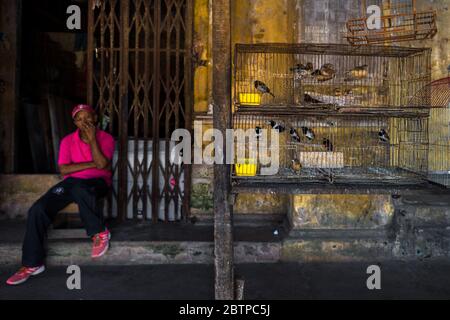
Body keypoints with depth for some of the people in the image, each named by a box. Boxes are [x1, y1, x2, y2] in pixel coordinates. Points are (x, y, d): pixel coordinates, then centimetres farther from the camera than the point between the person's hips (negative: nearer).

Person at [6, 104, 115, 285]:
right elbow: (64, 169, -5)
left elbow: (102, 165, -15)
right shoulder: (68, 141, 6)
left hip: (97, 182, -3)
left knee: (79, 189, -42)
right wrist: (91, 164, -11)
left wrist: (92, 139, -16)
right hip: (72, 182, 4)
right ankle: (32, 264, -9)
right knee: (38, 209, -19)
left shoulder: (106, 138, 0)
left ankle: (99, 233, -21)